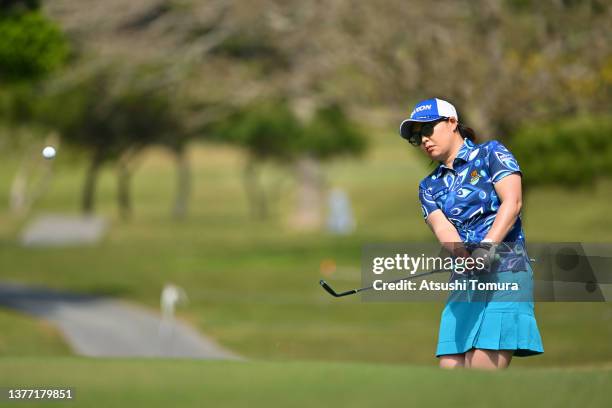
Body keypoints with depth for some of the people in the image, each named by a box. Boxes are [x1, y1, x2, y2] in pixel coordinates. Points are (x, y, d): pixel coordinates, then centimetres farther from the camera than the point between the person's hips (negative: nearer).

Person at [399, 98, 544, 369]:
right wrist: (464, 254, -24)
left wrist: (487, 246, -26)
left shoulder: (491, 154, 5)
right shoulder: (429, 186, 18)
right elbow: (441, 227, 0)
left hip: (505, 274, -6)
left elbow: (512, 202, -10)